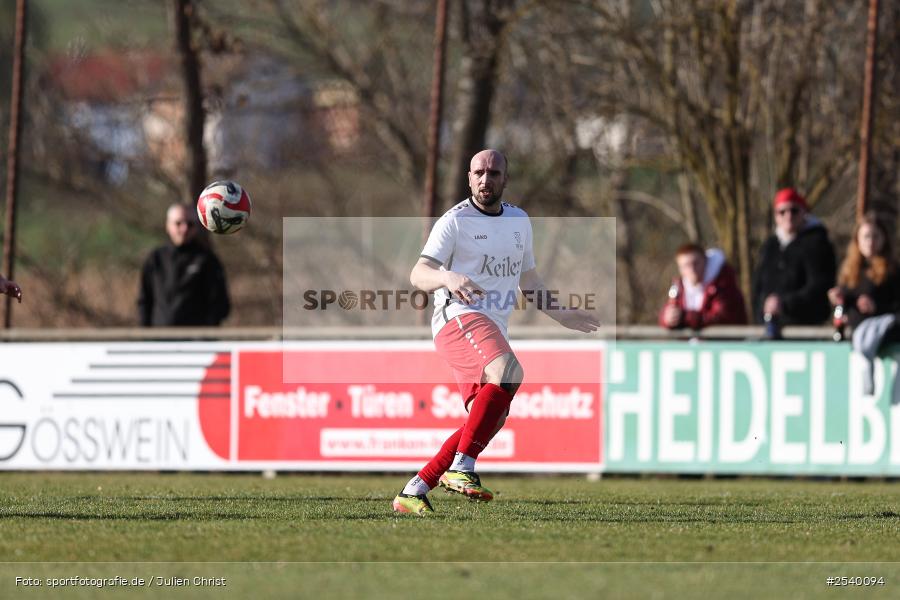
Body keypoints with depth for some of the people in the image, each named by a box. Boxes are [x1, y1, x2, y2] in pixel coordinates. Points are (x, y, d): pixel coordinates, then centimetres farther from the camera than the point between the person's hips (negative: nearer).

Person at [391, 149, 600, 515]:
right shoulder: (455, 221, -4)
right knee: (508, 371, -34)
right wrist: (447, 278, -35)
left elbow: (528, 279, 33)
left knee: (491, 419, -5)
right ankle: (461, 469, -36)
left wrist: (559, 315, 30)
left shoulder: (519, 221, 18)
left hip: (494, 330, 8)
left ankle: (414, 492, -1)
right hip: (458, 319, -8)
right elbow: (418, 275, -14)